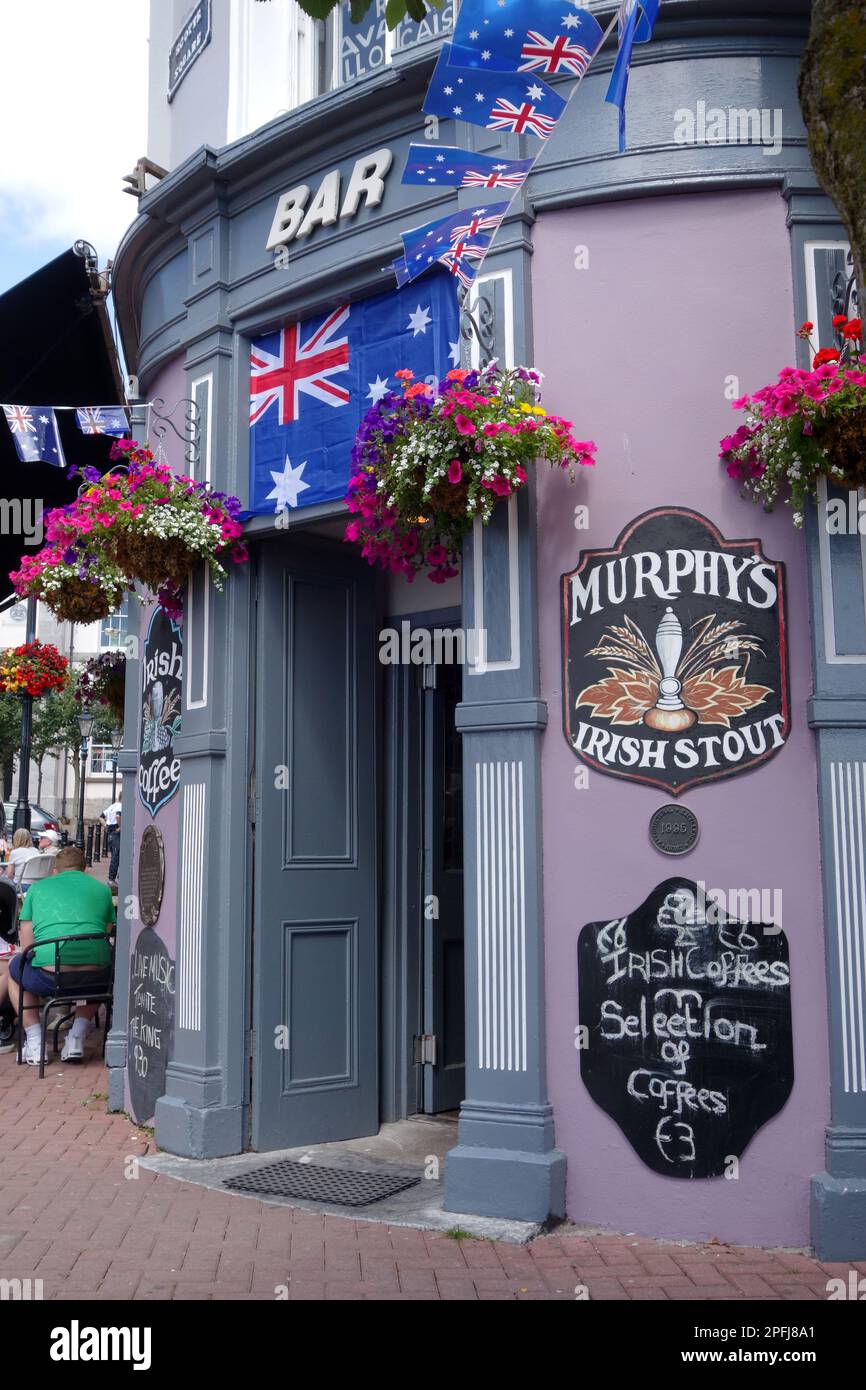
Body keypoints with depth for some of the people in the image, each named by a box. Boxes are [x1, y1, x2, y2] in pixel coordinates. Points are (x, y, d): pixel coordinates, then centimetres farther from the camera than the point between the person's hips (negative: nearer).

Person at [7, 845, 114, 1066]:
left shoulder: (37, 888, 18)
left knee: (15, 967, 32)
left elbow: (26, 946, 17)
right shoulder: (102, 889, 20)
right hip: (94, 978, 1)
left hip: (49, 975, -1)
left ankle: (35, 1043, 25)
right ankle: (76, 1039, 23)